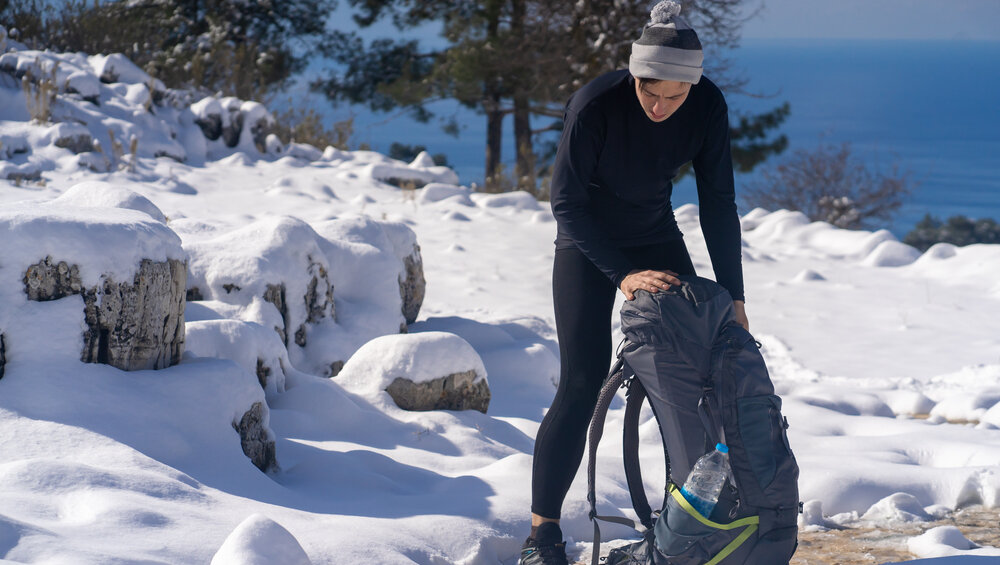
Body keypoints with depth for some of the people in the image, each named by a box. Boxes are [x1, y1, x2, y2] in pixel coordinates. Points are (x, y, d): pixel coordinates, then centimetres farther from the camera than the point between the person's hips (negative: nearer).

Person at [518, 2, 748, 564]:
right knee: (583, 385, -13)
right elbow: (566, 200, -23)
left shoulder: (708, 107, -20)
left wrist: (733, 296, -14)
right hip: (588, 244, -4)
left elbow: (718, 202, -12)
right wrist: (622, 275, -29)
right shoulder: (596, 104, -30)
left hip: (657, 238, 4)